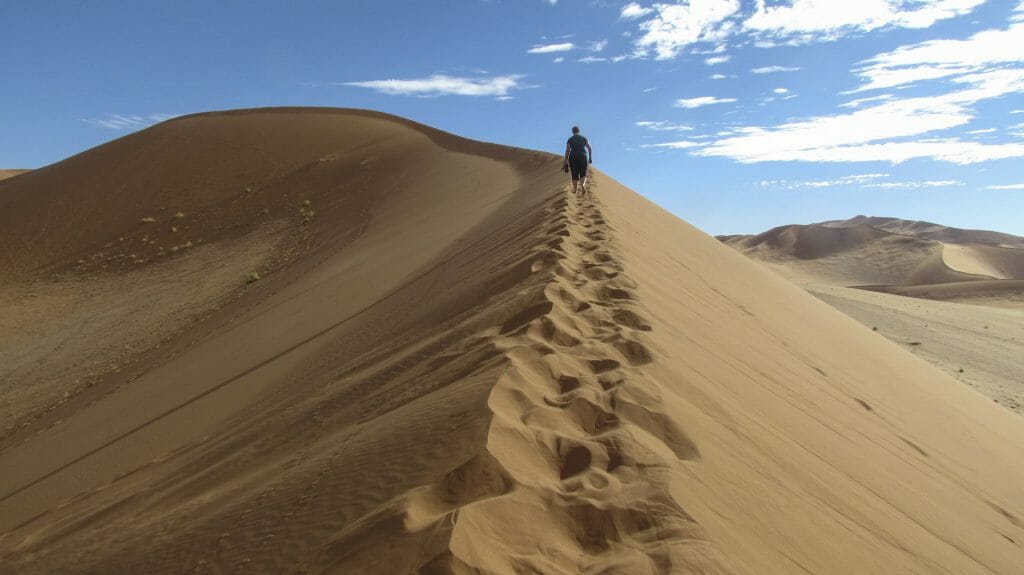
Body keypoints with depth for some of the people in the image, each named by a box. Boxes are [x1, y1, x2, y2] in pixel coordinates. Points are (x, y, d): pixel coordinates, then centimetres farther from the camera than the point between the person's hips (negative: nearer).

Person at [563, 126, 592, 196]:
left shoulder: (570, 139, 7)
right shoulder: (584, 138, 13)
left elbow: (567, 150, -2)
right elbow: (590, 148, 5)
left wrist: (565, 161, -1)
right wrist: (590, 158, 12)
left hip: (573, 157, 0)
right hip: (583, 156, 0)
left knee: (575, 175, 7)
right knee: (583, 174, 0)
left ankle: (575, 189, 0)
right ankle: (582, 184, -31)